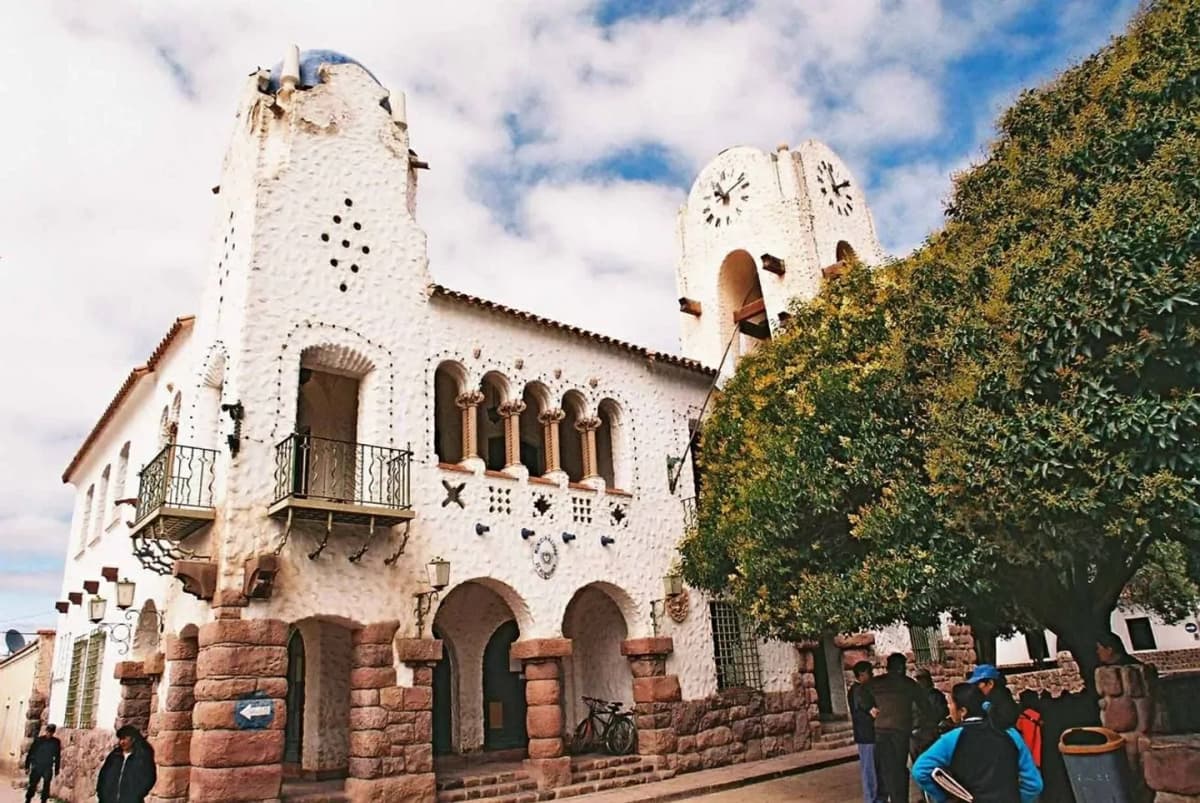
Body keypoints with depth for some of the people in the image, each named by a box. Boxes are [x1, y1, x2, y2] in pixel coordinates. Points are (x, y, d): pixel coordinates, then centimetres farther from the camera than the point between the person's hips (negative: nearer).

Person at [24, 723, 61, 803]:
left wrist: (56, 769, 7)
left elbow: (57, 756, 7)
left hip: (48, 768, 0)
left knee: (46, 786, -3)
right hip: (36, 767, 0)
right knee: (32, 785, 1)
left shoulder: (56, 742, 1)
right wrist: (27, 766, -1)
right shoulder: (38, 740, -2)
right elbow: (30, 753, 2)